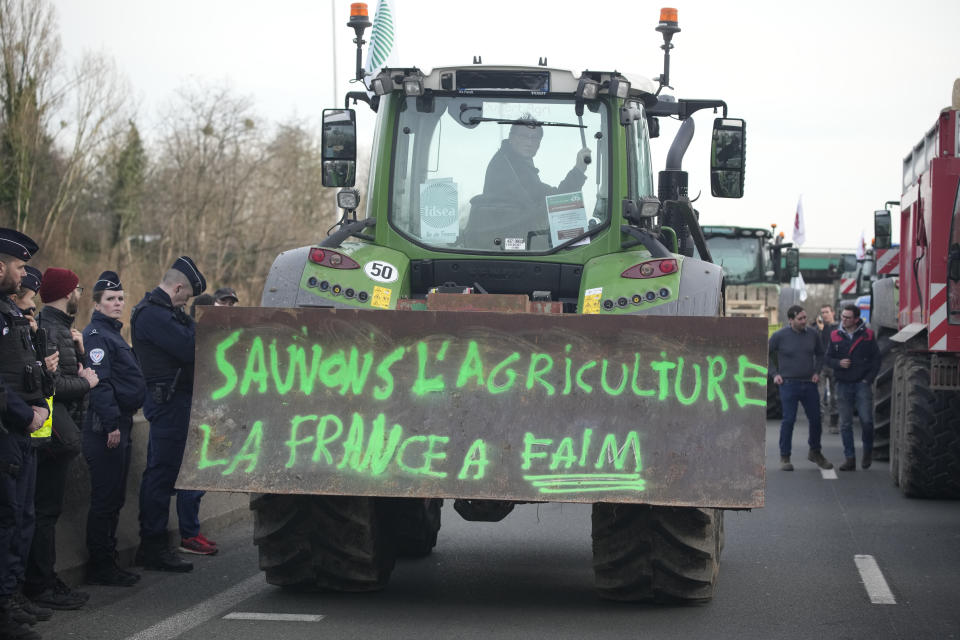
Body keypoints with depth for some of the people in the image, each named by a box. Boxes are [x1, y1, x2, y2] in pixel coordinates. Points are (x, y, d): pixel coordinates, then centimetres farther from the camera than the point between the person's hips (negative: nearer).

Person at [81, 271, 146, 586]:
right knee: (105, 498, -7)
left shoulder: (113, 333, 19)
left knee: (114, 498, 13)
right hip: (105, 427, -10)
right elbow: (99, 382, -20)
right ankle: (100, 566, -3)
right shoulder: (95, 335, -12)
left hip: (120, 424, 10)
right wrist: (111, 424, -24)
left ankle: (107, 562, 19)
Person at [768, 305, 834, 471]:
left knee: (815, 419, 7)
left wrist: (817, 371, 8)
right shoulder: (779, 336, -6)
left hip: (809, 383, 4)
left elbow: (820, 354, 19)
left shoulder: (813, 334, 3)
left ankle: (815, 453, 26)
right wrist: (774, 373, -1)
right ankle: (784, 457, 5)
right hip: (789, 384, -4)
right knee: (788, 420, -5)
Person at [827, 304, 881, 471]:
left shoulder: (867, 335, 1)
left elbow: (876, 359, 4)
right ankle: (850, 458, 7)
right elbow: (829, 358, 12)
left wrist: (869, 379, -5)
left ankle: (868, 451, 14)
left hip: (862, 384, -2)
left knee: (866, 420, -9)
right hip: (843, 385, 2)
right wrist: (838, 363, -10)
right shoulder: (835, 336, 7)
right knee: (845, 424, 2)